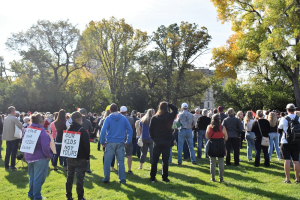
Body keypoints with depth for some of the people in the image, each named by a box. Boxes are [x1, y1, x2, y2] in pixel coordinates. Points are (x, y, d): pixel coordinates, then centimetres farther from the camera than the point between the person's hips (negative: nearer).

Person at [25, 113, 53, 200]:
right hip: (40, 158, -8)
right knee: (38, 177, 3)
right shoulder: (42, 131, -20)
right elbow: (45, 147, -25)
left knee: (32, 176, 20)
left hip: (29, 157, 8)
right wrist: (49, 155, -11)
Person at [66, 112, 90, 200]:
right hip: (81, 158, -6)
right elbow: (86, 145, -13)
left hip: (70, 157, 6)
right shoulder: (82, 130, -13)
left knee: (69, 177, 14)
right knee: (80, 178, -1)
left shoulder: (68, 130, 7)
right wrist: (87, 157, -6)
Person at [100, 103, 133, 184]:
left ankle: (106, 178, 13)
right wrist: (127, 142, 4)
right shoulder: (123, 118, 5)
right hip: (120, 143, 2)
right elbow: (130, 130, 1)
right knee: (121, 161, 8)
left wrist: (102, 142, -3)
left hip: (110, 143, -2)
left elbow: (103, 131, -11)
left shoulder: (108, 118, -2)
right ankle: (122, 179, 11)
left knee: (107, 161, 8)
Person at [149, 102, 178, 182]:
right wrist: (168, 104, 8)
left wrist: (153, 138, 11)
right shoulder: (169, 116, -7)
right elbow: (175, 109, 10)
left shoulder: (154, 118, -3)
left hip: (157, 141, 1)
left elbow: (150, 129, 0)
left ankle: (152, 177, 12)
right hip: (167, 141, -1)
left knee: (154, 160, 8)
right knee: (165, 160, 7)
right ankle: (165, 177, 11)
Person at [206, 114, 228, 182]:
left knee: (212, 162, 9)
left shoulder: (209, 127, -5)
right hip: (221, 146, -1)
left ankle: (213, 178, 14)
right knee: (221, 162, 8)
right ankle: (221, 178, 12)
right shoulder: (222, 128, -9)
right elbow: (226, 138, -2)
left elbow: (207, 137, 4)